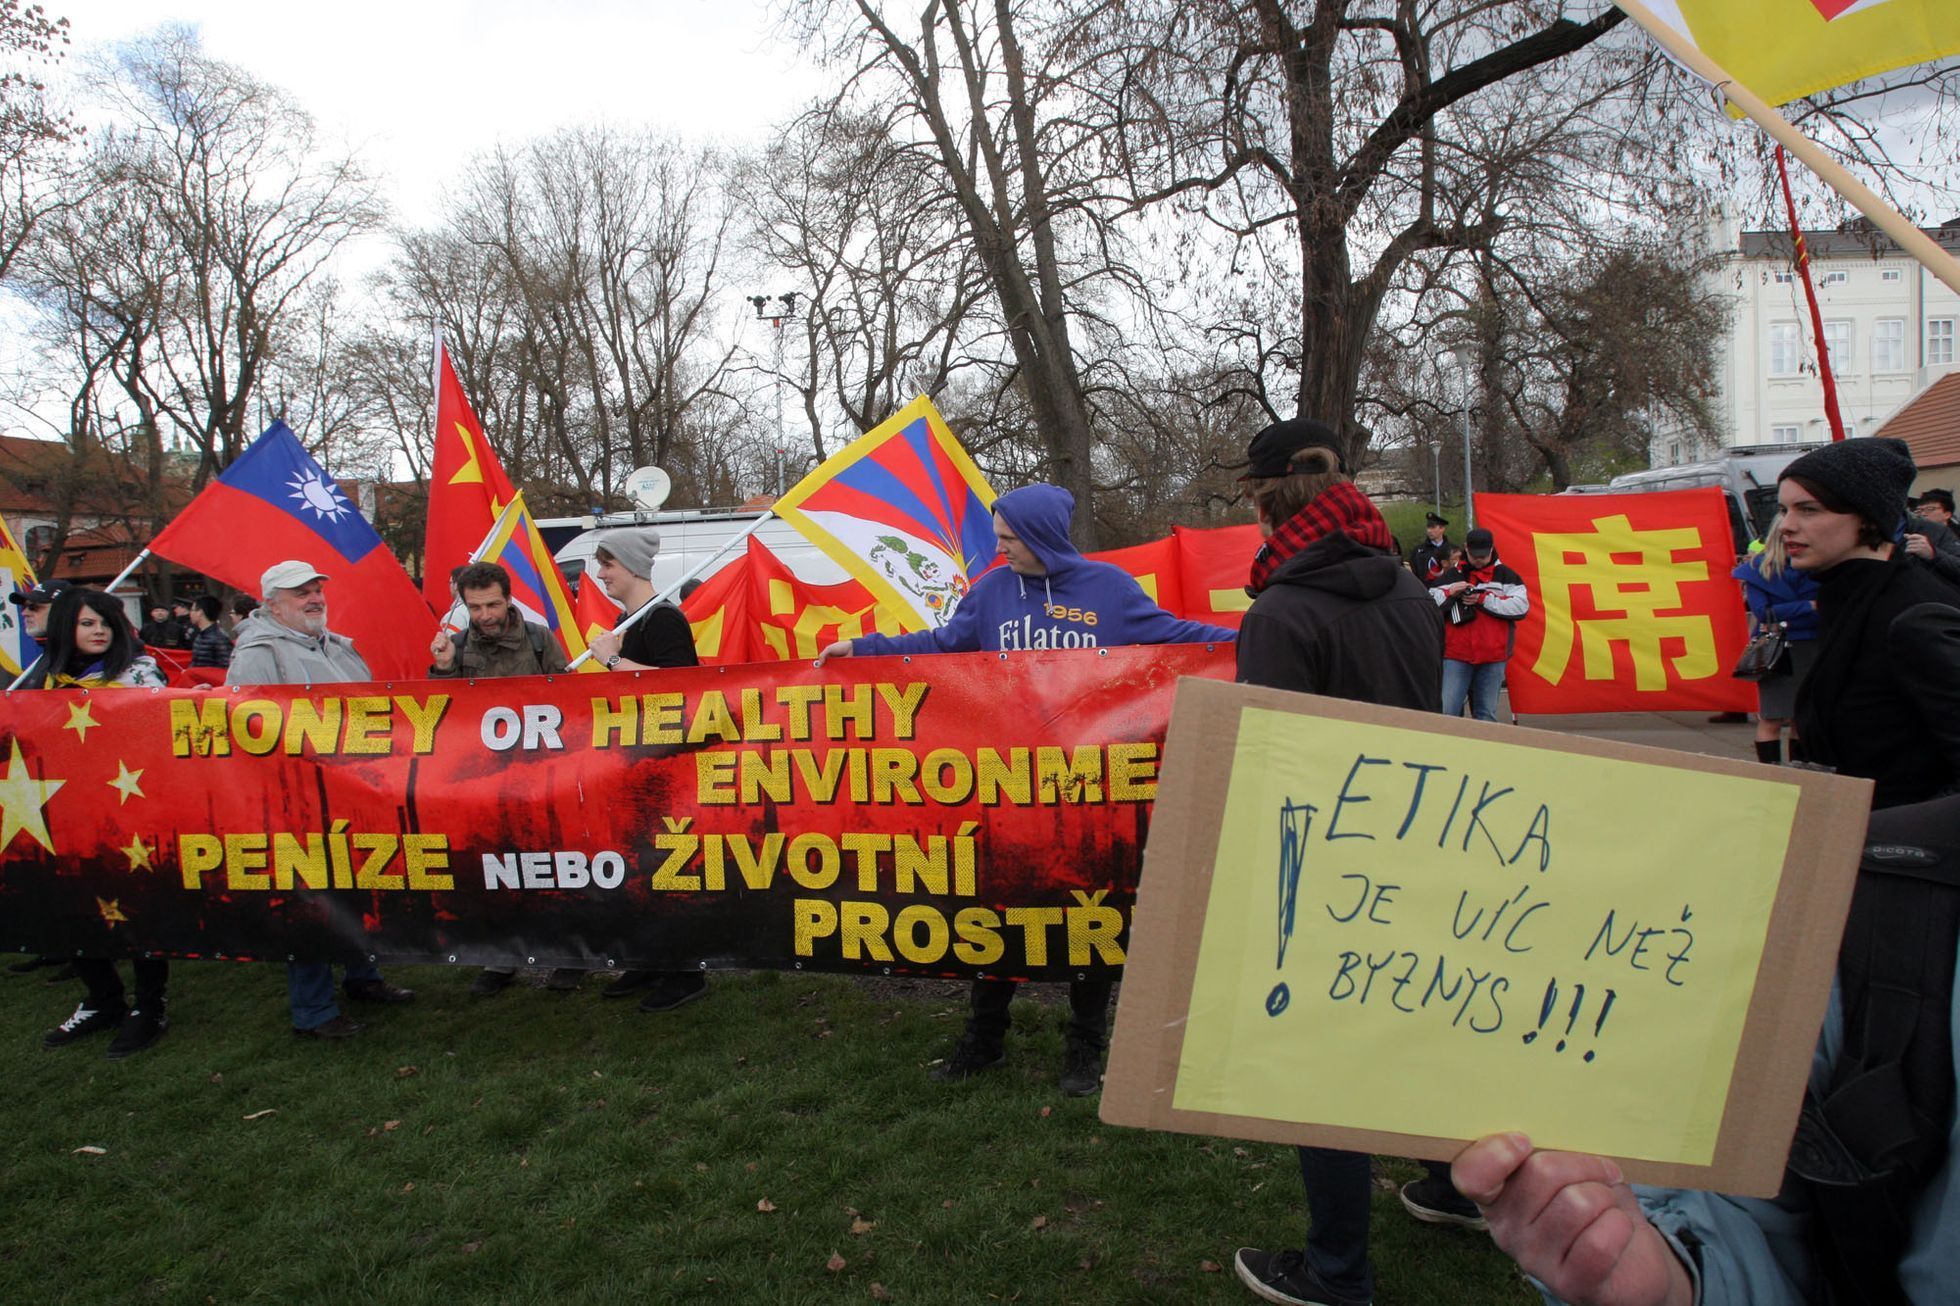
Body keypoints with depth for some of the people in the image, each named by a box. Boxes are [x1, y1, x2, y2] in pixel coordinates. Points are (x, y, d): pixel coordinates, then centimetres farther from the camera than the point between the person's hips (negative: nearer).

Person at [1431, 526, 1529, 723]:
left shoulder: (1506, 576, 9)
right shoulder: (1450, 576, 11)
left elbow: (1521, 606, -5)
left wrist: (1484, 599, -10)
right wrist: (1449, 592, -11)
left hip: (1493, 657, 0)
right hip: (1455, 656, 0)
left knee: (1487, 714, 9)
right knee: (1447, 711, -7)